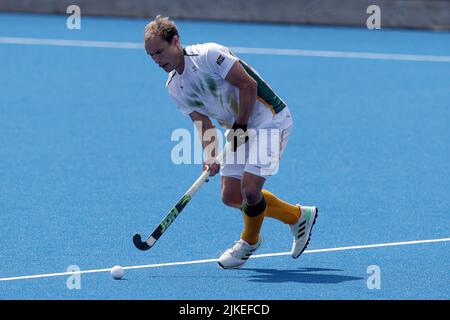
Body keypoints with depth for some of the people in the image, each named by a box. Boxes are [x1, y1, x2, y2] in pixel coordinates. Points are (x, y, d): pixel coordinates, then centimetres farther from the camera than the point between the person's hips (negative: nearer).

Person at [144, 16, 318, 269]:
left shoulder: (208, 54, -22)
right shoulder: (174, 87, 2)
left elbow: (248, 84, -21)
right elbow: (204, 123, 1)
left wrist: (240, 127, -17)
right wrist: (210, 157, -16)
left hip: (269, 118, -9)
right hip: (238, 130, 9)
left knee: (250, 188, -18)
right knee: (231, 196, 5)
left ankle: (250, 241, 12)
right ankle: (298, 216, 24)